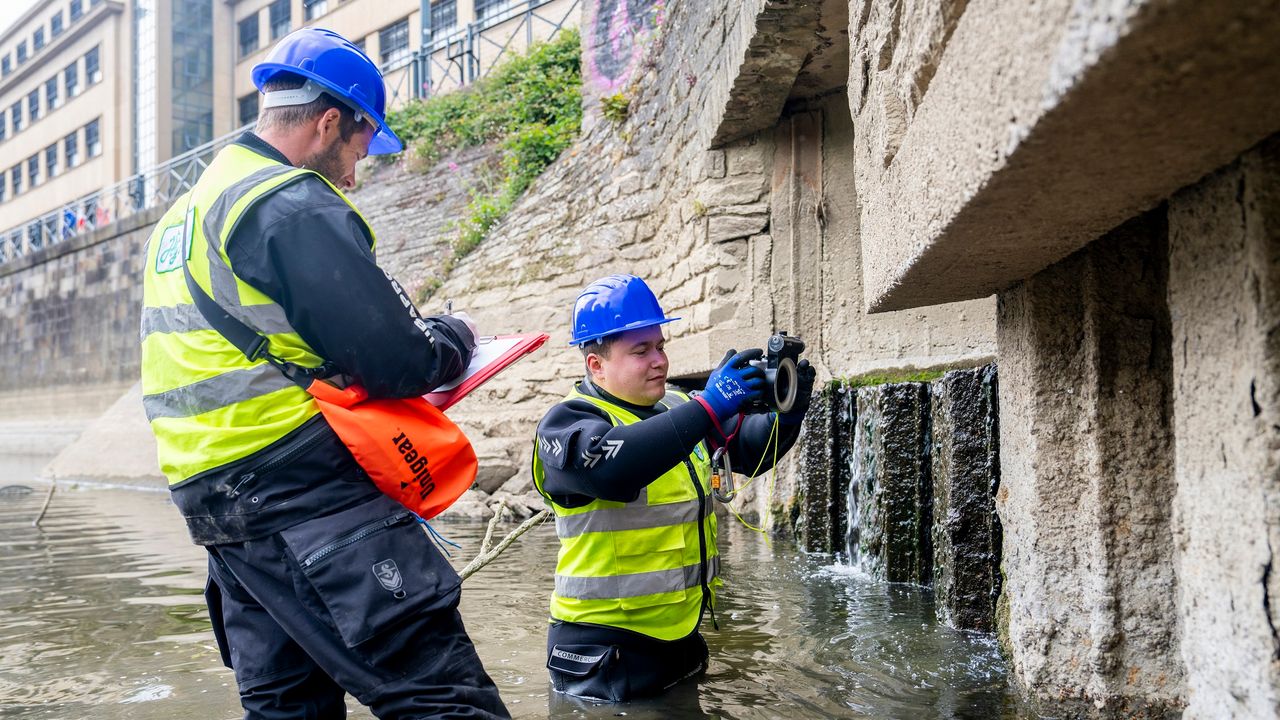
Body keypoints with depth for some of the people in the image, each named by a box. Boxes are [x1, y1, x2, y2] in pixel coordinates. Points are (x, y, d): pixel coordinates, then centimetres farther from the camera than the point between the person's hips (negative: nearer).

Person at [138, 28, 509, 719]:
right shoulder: (295, 206, -12)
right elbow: (399, 362, -17)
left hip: (214, 499, 10)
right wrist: (456, 336, 4)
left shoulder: (185, 213, 20)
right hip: (308, 501, -10)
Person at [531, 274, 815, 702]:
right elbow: (610, 465, -35)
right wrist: (707, 408, -37)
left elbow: (750, 449, 8)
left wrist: (787, 412, -13)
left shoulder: (675, 410, 8)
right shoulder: (566, 423, -13)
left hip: (682, 635, 7)